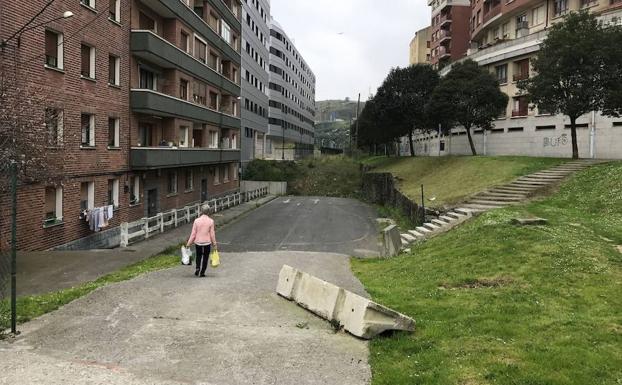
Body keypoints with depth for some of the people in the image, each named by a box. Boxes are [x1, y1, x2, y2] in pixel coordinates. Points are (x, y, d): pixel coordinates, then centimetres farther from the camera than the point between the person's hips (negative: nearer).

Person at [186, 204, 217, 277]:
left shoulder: (196, 220, -8)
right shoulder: (211, 221, -9)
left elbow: (193, 234, -5)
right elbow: (212, 234, -5)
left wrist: (189, 243, 4)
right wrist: (214, 244, 6)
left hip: (198, 242, 1)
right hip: (207, 242, -1)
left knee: (198, 256, 22)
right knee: (205, 257, 12)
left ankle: (198, 268, 3)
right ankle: (202, 272, 13)